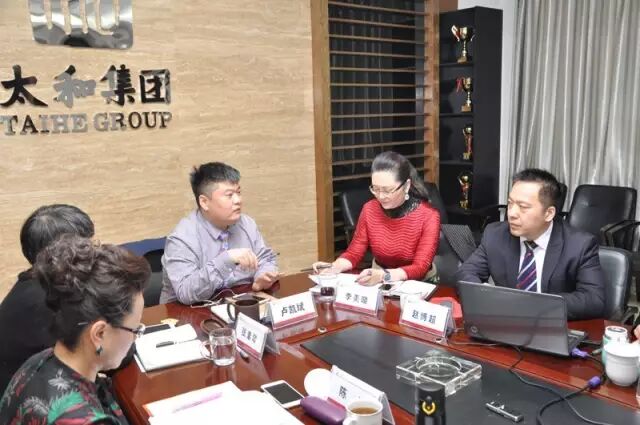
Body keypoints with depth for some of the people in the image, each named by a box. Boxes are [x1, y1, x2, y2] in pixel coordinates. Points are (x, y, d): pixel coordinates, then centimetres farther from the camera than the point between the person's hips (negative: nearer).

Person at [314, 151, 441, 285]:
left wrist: (384, 275, -36)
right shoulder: (369, 210, -3)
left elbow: (420, 268, -20)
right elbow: (354, 253, 1)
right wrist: (334, 266, -20)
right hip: (378, 284, 2)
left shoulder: (428, 216, -15)